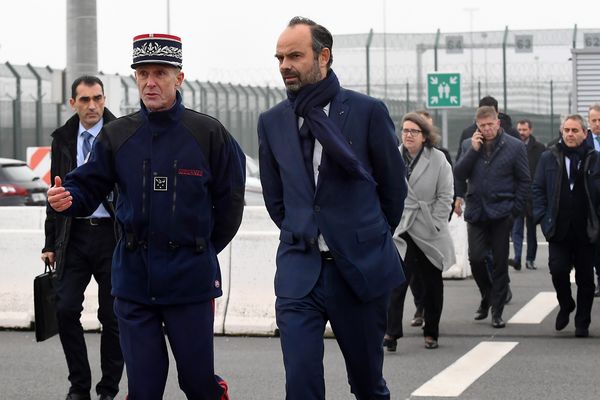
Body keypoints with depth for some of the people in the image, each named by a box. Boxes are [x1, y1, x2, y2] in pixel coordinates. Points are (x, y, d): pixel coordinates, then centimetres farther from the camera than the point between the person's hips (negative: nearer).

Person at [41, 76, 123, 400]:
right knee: (65, 309, -4)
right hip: (75, 234, 3)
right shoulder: (62, 139, 8)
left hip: (112, 233, -3)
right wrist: (50, 243, 11)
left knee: (112, 316, 3)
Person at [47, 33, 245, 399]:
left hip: (190, 279, -2)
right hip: (133, 279, 2)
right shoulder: (117, 135, 3)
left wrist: (204, 249, 9)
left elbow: (230, 200, 4)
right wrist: (67, 199, -18)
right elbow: (89, 187, 4)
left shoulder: (208, 133, -4)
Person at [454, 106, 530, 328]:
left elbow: (524, 180, 1)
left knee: (500, 262, 2)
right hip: (476, 212, 2)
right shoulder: (469, 146, 7)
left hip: (501, 212, -2)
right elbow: (459, 174, -2)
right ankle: (487, 296, 24)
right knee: (476, 258, -3)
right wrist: (473, 150, -10)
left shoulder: (515, 146, -1)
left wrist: (516, 209, -4)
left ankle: (497, 311, 10)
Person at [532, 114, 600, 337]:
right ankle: (565, 305, 17)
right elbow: (538, 189, 9)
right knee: (558, 269, -12)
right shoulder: (549, 158, 6)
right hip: (559, 229, 1)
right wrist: (542, 218, -1)